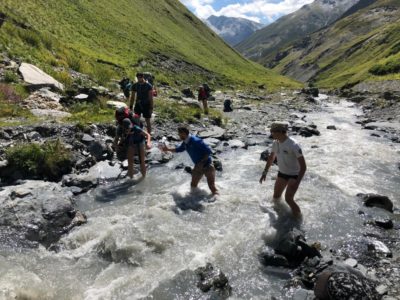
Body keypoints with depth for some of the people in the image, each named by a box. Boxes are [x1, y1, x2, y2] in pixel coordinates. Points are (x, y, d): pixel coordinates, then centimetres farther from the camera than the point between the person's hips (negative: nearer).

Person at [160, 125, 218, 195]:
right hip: (198, 166, 8)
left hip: (207, 165, -8)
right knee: (193, 185, 16)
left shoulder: (196, 141, -25)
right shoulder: (185, 143, 1)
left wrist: (202, 162, -25)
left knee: (212, 186, -12)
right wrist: (168, 149, 19)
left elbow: (208, 151, -23)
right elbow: (179, 149, 23)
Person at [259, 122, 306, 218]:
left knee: (288, 199, -20)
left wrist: (297, 183, -29)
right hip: (282, 173, 7)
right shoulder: (275, 143, -6)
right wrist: (265, 172, 10)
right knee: (276, 197, 13)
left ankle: (298, 217, 2)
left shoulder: (293, 145, -28)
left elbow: (303, 166, -24)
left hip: (294, 175, -7)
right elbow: (271, 157, 14)